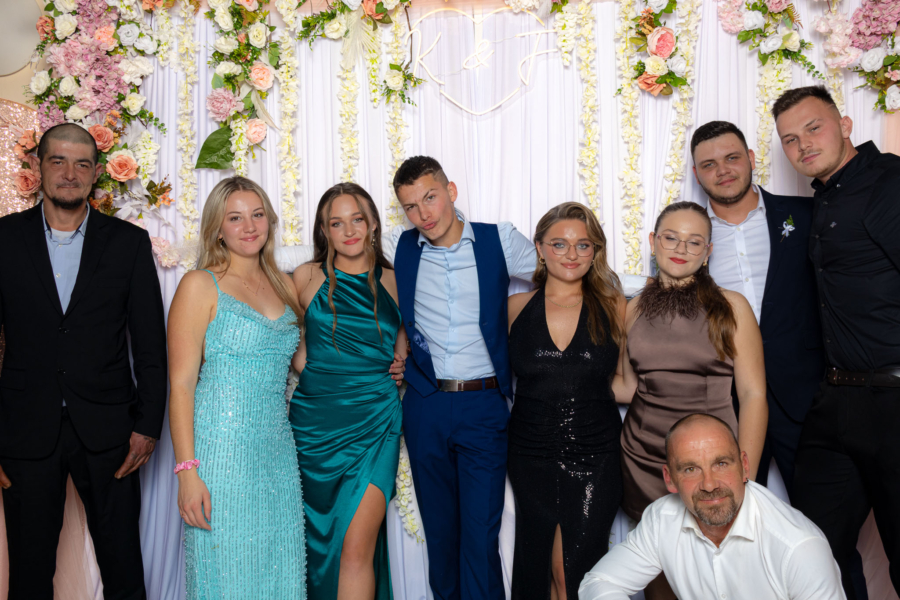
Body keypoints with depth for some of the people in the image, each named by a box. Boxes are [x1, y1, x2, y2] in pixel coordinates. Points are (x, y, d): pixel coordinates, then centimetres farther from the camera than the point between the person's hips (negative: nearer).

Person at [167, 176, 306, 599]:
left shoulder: (284, 286, 12)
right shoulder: (200, 286, -4)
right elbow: (181, 383, -9)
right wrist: (187, 470, -15)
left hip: (278, 453, 5)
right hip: (222, 453, -5)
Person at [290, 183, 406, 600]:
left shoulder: (393, 281, 5)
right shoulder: (307, 278, 2)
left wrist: (399, 365, 3)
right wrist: (309, 370, 0)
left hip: (375, 421, -1)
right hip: (316, 420, 1)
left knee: (357, 545, -8)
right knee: (318, 540, 12)